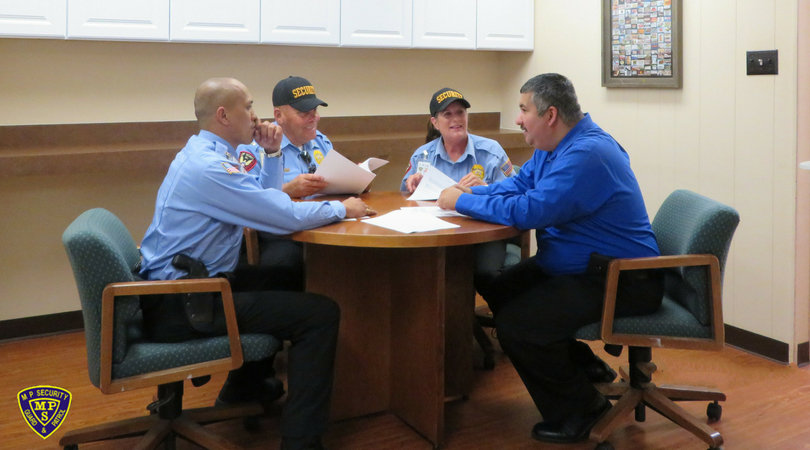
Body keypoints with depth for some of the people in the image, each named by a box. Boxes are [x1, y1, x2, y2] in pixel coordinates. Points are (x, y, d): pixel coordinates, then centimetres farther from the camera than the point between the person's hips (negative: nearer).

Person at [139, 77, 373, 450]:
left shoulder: (203, 153, 11)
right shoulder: (210, 166, -21)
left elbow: (265, 199, 21)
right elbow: (287, 217, -22)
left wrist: (271, 154, 8)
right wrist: (341, 208, -6)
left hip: (181, 282, 11)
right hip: (179, 307, -11)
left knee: (283, 279, 30)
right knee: (320, 313, -14)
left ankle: (246, 385, 41)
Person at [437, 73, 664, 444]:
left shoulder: (586, 154, -25)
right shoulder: (554, 145, 8)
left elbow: (527, 211, -31)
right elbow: (518, 185, 16)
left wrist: (463, 202, -18)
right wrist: (470, 191, -2)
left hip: (620, 280, -11)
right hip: (576, 266, 11)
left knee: (516, 323, -22)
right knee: (497, 290, 11)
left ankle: (580, 409, 1)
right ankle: (582, 367, 21)